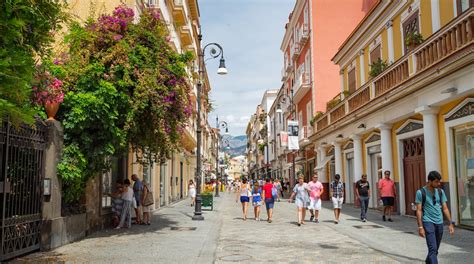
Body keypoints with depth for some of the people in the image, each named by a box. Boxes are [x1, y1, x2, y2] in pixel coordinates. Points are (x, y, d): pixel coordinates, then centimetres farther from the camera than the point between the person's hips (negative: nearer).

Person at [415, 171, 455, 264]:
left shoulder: (440, 192, 7)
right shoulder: (421, 192, -7)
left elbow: (445, 209, 10)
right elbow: (419, 210, -7)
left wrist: (451, 223, 4)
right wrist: (420, 227, -12)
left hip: (439, 223, 5)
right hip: (428, 222, -5)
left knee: (435, 249, 14)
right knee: (433, 248, -13)